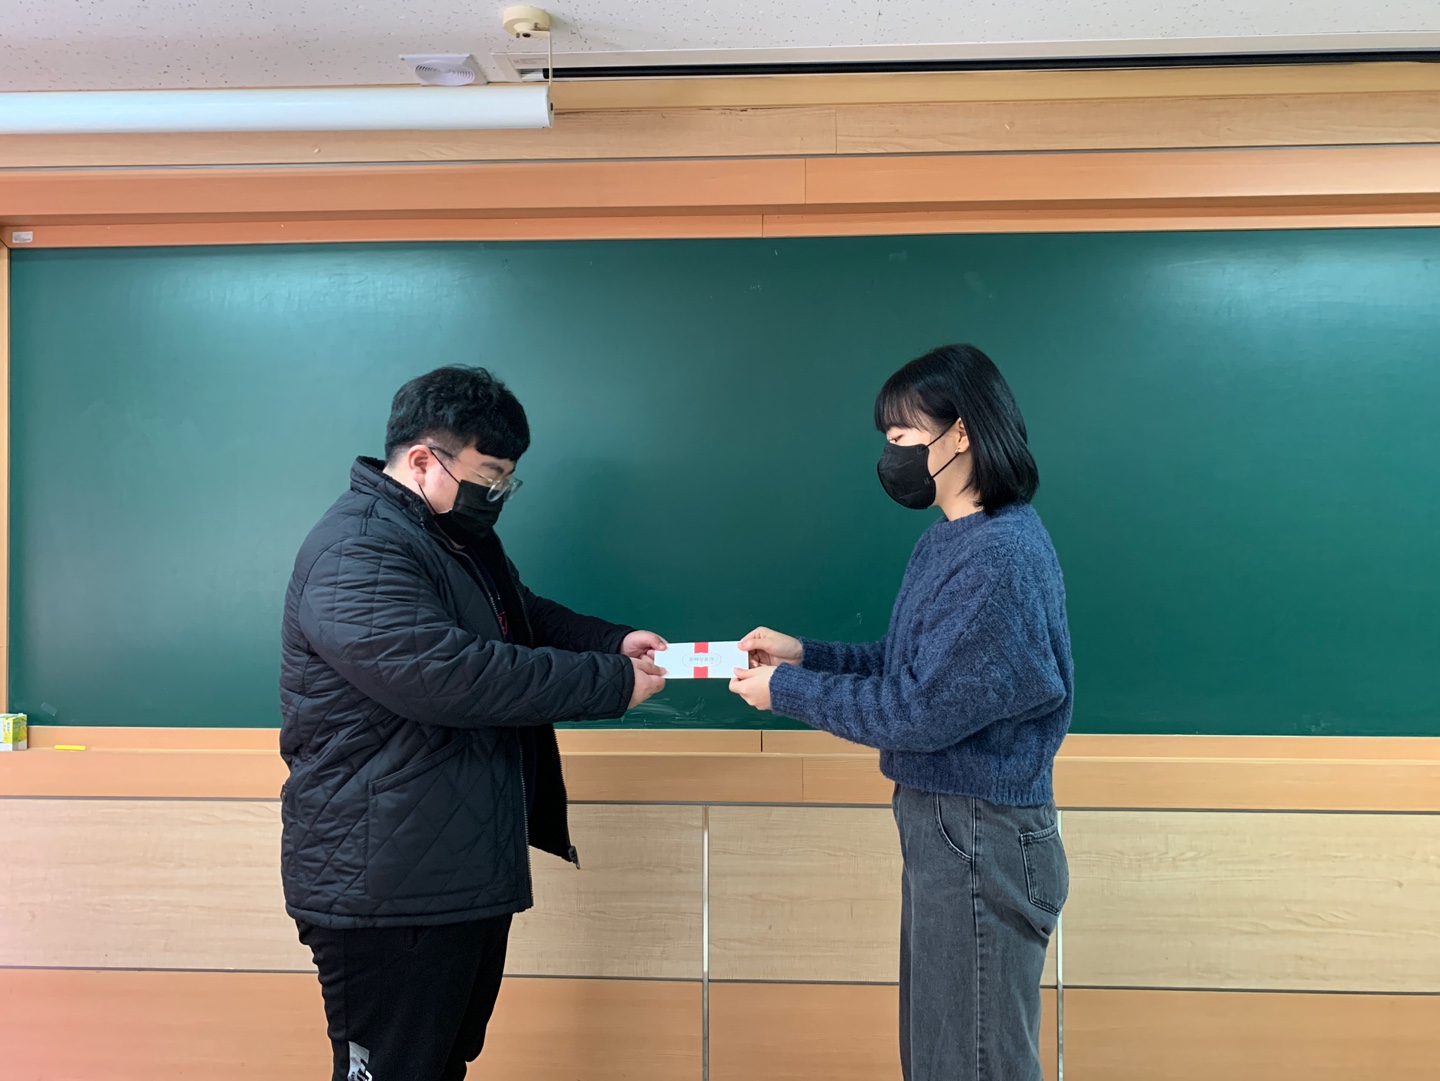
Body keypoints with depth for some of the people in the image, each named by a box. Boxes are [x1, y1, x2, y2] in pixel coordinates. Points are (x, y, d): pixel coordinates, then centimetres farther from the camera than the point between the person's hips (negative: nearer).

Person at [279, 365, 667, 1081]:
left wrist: (612, 642, 3)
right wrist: (611, 682, -24)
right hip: (383, 891, -10)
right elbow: (449, 676, -31)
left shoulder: (464, 536, 13)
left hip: (470, 873, 10)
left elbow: (527, 619, 23)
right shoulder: (355, 556, -21)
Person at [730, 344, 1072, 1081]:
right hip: (945, 825, 10)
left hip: (979, 838, -10)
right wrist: (805, 654, 3)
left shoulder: (1000, 557, -24)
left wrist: (787, 690, -13)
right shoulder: (954, 539, 7)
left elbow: (920, 710, -23)